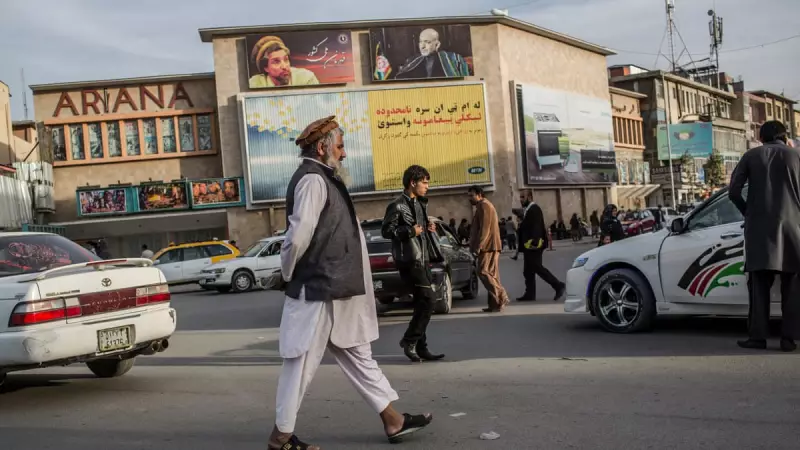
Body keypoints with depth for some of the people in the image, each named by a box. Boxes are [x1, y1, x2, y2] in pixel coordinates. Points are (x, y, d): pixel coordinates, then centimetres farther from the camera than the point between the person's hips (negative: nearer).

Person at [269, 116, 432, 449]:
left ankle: (392, 419, 22)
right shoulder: (313, 180, -16)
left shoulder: (322, 179, 16)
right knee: (302, 363, 1)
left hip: (333, 291, 10)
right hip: (318, 291, -10)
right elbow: (299, 235, -24)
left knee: (356, 354, 14)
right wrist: (288, 274, -9)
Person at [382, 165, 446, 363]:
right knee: (428, 299, -14)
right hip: (409, 260, -9)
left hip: (422, 259, 9)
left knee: (422, 302, 9)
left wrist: (428, 227, 7)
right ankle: (409, 340, -4)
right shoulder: (397, 206, -10)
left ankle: (420, 347, 14)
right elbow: (386, 230, -14)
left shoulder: (420, 204, 18)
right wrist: (410, 231, -20)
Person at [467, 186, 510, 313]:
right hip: (490, 246, 11)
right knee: (492, 274, 6)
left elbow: (484, 229, -19)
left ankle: (501, 297, -15)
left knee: (483, 272, -13)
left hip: (488, 246, -10)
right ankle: (495, 303, 5)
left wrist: (477, 247, -21)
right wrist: (476, 245, 21)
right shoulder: (485, 206, 24)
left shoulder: (484, 206, -10)